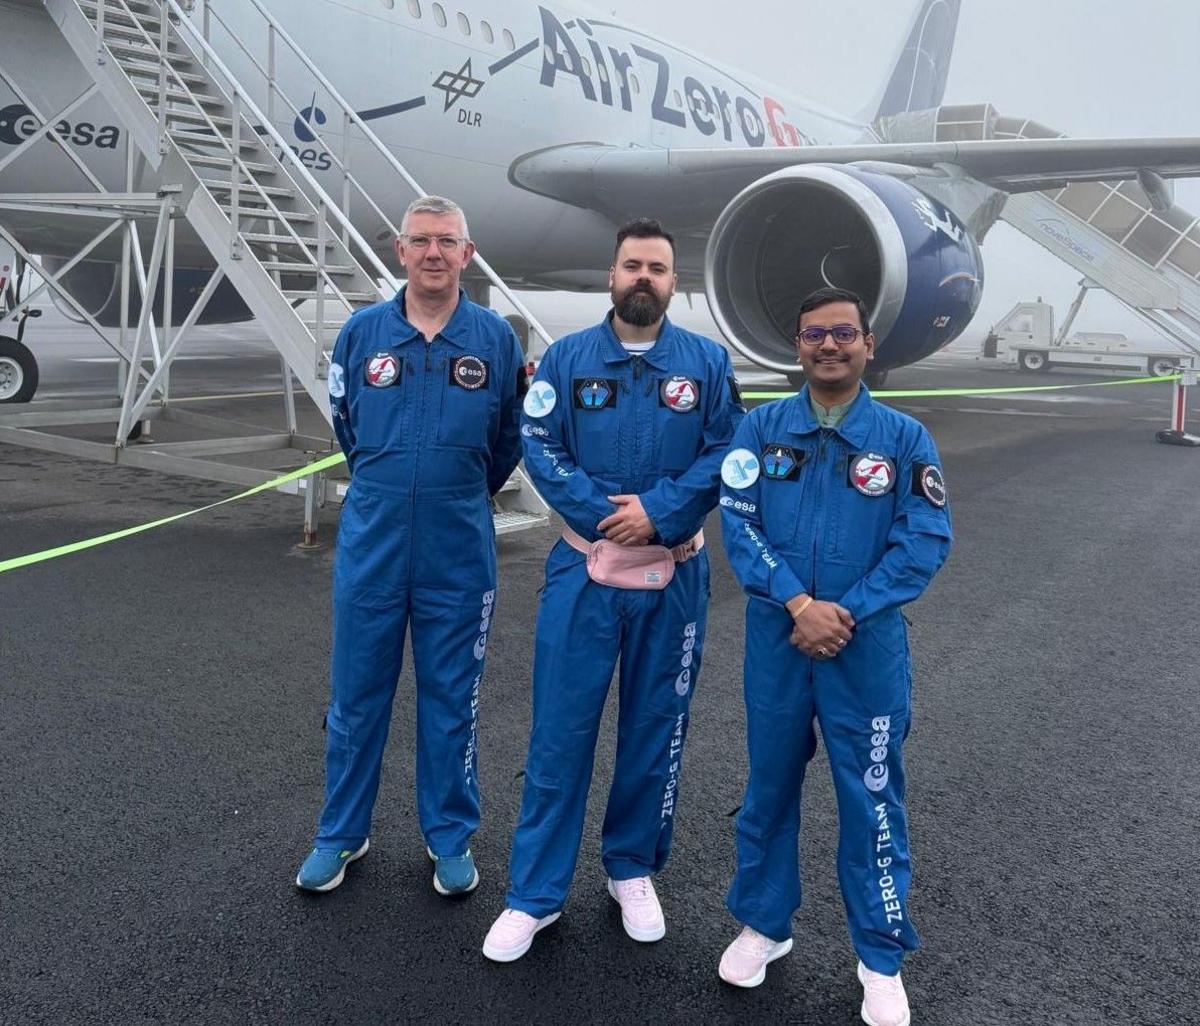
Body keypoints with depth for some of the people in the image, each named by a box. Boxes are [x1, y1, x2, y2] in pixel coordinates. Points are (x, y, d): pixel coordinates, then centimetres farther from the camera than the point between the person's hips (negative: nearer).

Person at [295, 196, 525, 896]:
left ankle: (451, 838, 28)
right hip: (371, 547, 1)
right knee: (356, 698, 11)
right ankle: (342, 834, 30)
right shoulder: (362, 332, -1)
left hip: (459, 555, -1)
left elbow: (510, 439, 10)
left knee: (451, 701, 11)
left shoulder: (497, 338, -3)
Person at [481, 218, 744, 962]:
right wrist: (606, 512, -18)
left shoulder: (708, 362, 3)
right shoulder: (568, 357, 2)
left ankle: (634, 870, 31)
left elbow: (726, 453, -5)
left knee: (656, 728, 12)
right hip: (583, 571, -1)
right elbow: (540, 447, -6)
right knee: (560, 730, 2)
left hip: (673, 577, 1)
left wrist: (657, 511, -18)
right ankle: (536, 893, 15)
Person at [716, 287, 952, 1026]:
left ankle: (882, 958, 25)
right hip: (776, 638, 1)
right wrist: (799, 604, -18)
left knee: (872, 797, 7)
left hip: (868, 644, -1)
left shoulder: (905, 438, -2)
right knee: (770, 785, 14)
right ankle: (764, 924, 34)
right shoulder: (762, 428, 1)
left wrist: (847, 614, -15)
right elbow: (739, 522, -7)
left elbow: (926, 542, -7)